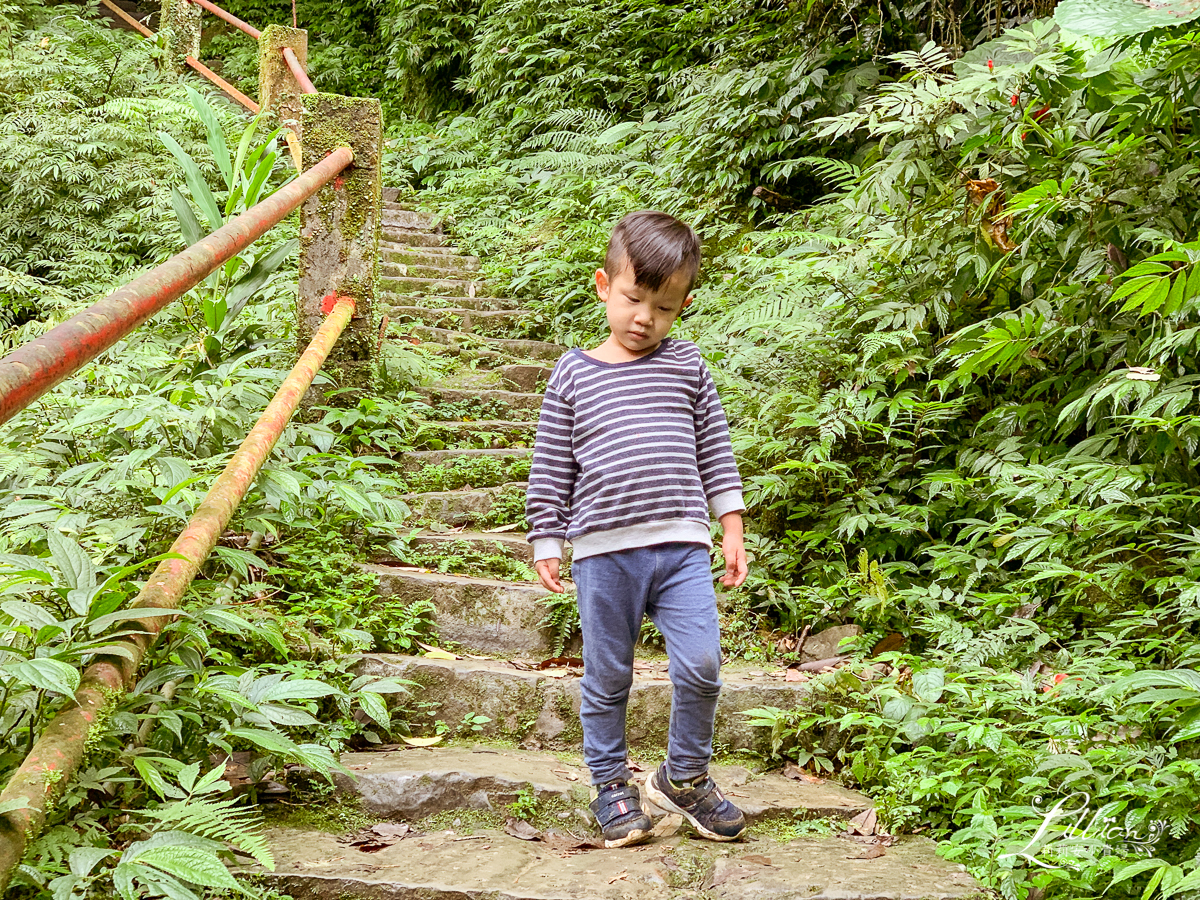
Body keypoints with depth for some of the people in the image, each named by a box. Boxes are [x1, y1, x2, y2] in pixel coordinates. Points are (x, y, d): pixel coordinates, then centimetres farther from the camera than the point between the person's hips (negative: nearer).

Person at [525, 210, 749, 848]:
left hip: (682, 545, 1)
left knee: (701, 666, -6)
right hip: (603, 551, -1)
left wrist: (731, 527, 10)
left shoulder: (686, 364, 10)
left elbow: (714, 450, 14)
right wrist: (546, 543, 4)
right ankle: (612, 785, 27)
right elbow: (550, 466, 7)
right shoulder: (574, 374, 5)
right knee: (607, 679, 8)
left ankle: (684, 776, 18)